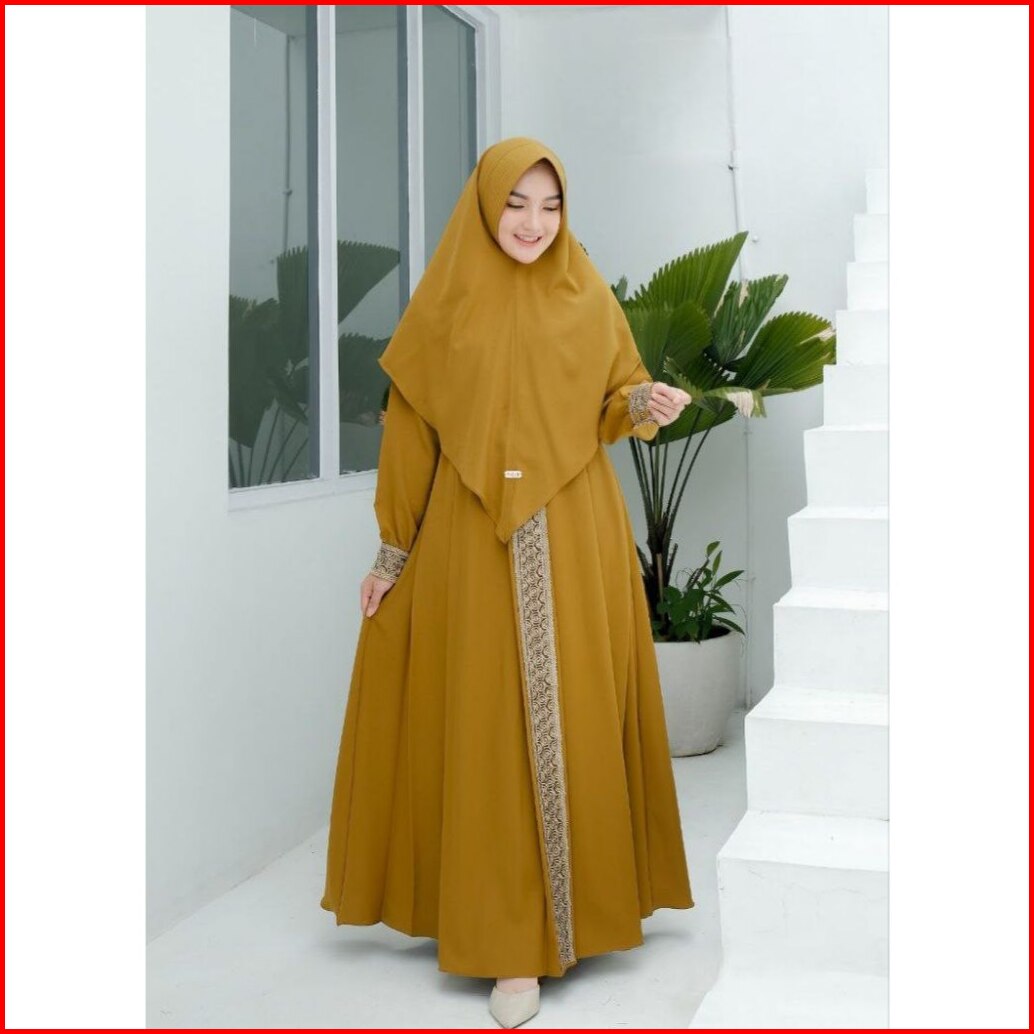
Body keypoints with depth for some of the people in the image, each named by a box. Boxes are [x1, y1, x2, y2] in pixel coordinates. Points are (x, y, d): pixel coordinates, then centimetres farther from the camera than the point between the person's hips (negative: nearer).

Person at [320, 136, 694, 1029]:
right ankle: (512, 940, 9)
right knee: (490, 733, 1)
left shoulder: (590, 299, 4)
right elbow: (409, 432, 3)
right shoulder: (444, 305, 1)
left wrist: (645, 404, -14)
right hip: (473, 542, -1)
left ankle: (582, 899, 23)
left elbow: (611, 405, 9)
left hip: (575, 540, 1)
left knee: (574, 722, 4)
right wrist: (394, 550, 3)